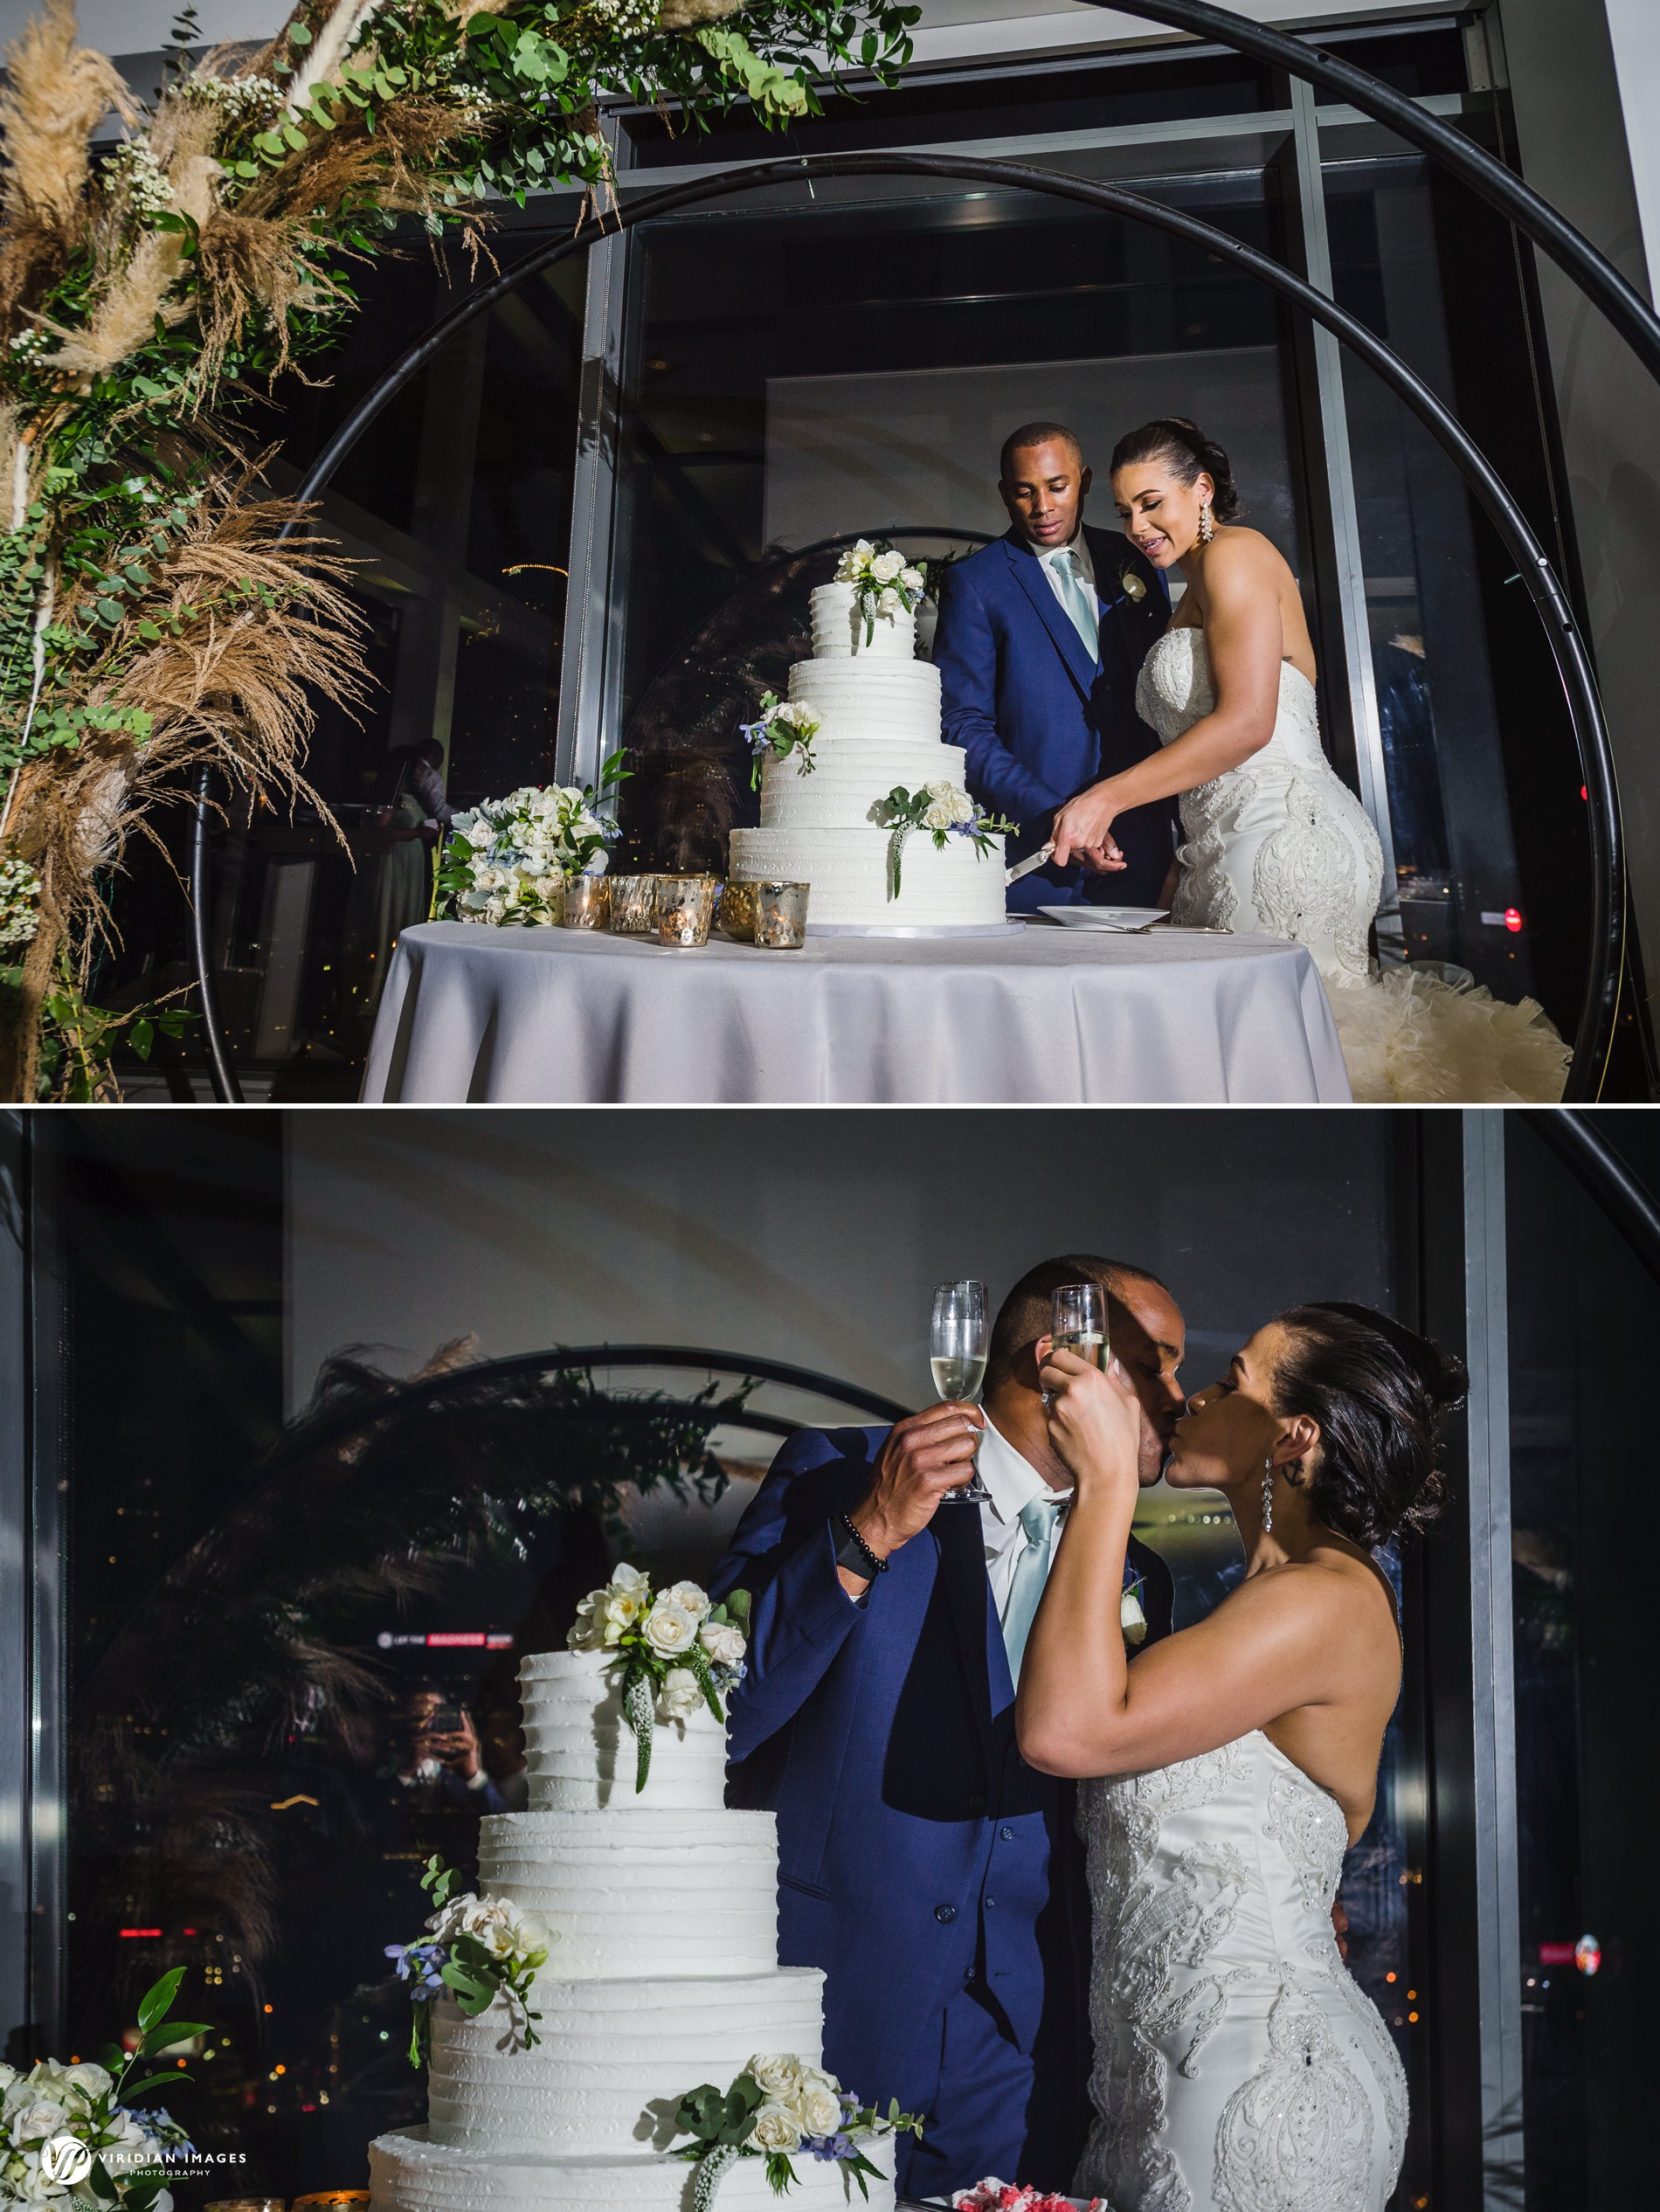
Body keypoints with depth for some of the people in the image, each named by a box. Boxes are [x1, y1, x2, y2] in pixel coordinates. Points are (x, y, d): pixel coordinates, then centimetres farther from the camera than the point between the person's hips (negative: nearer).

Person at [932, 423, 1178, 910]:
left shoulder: (1137, 564, 14)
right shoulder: (972, 583, 1)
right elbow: (962, 725, -5)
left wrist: (1185, 818, 5)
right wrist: (1052, 817, -17)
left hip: (1139, 851, 4)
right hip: (1030, 854, -3)